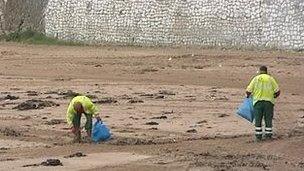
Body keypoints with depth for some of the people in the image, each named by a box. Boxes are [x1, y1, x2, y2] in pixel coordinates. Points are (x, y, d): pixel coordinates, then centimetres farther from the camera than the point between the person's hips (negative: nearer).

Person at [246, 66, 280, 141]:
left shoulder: (256, 79, 3)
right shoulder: (270, 79, 5)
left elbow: (248, 91, -2)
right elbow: (277, 91, 2)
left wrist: (248, 95, 21)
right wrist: (273, 97, 22)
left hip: (258, 101, 0)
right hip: (268, 101, 0)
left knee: (258, 120, 6)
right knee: (268, 119, 9)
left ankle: (258, 136, 4)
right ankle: (268, 135, 9)